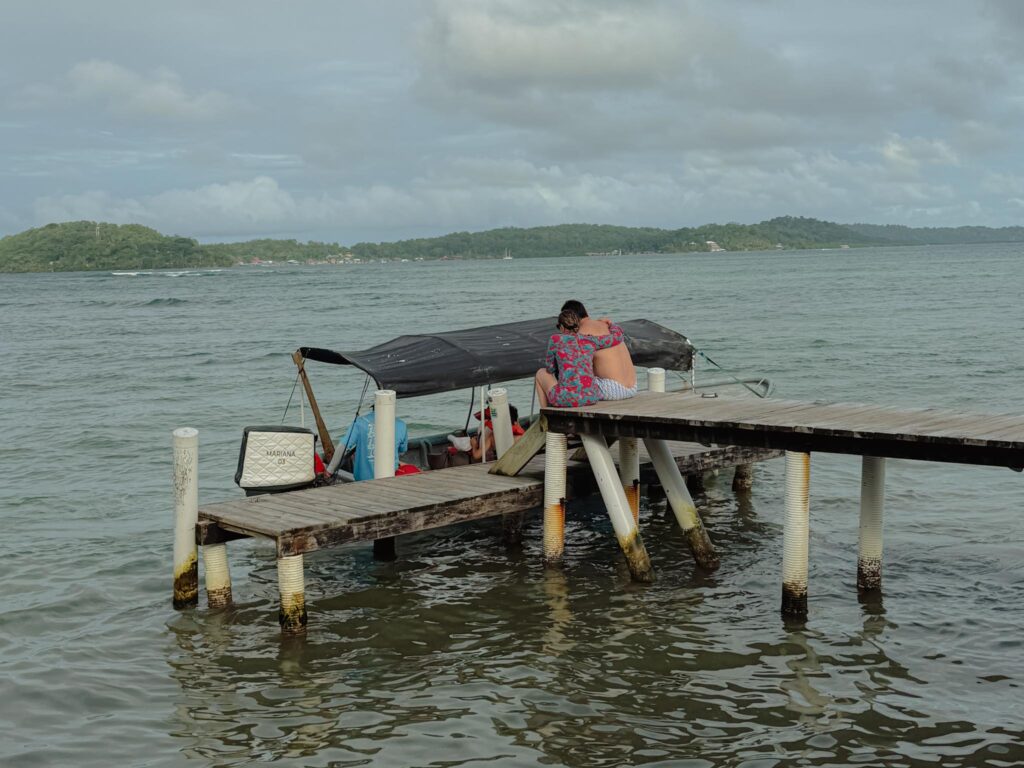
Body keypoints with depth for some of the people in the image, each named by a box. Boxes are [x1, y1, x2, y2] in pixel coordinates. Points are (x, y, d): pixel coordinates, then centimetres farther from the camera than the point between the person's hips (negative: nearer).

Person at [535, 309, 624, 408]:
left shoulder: (556, 339, -2)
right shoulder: (590, 341, 8)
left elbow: (550, 368, 10)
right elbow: (617, 337, 20)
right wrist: (611, 324, 42)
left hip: (566, 398, -4)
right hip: (590, 397, 4)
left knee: (541, 373, 28)